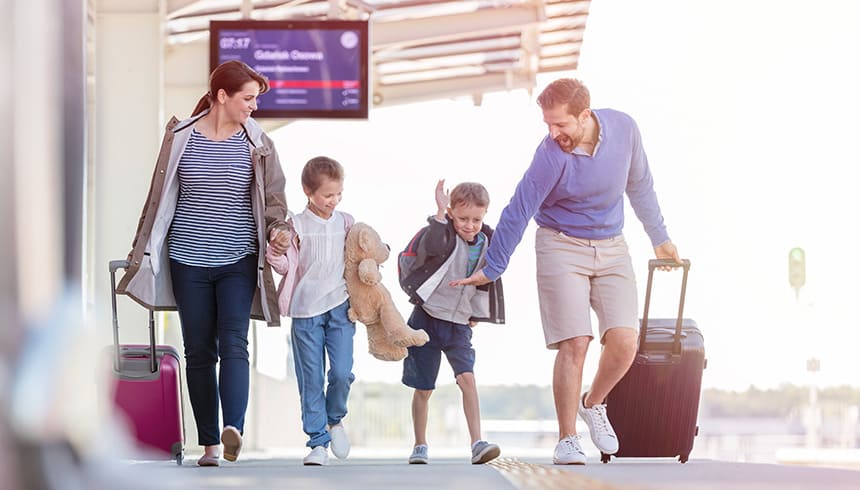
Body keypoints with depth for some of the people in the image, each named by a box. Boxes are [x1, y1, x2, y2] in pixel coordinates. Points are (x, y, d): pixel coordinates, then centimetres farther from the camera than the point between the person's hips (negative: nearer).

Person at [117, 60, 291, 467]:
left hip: (238, 261, -1)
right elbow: (160, 196, 10)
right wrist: (142, 249, 13)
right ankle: (209, 444, 9)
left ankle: (233, 429, -30)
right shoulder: (181, 138, 3)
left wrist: (278, 228, -14)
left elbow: (273, 199, 7)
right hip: (188, 261, 1)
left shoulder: (258, 145, 4)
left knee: (233, 344, -17)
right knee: (199, 352, 4)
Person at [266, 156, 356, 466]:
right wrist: (276, 252, -19)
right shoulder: (296, 226, -1)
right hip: (306, 311, -1)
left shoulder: (346, 223, 8)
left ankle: (335, 419, 20)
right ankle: (318, 442, 7)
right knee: (310, 380, 0)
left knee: (342, 373, -9)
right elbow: (287, 267, 0)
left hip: (340, 307, 2)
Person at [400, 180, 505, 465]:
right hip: (428, 319, -3)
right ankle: (420, 446, 20)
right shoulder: (445, 236, -12)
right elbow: (429, 247, -36)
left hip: (459, 324, 3)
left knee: (467, 377, -17)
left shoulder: (485, 243, 2)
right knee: (423, 388, 6)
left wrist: (476, 315, 14)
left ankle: (477, 444, -21)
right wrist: (440, 213, -38)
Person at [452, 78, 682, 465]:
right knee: (574, 344, -12)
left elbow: (640, 185, 9)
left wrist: (659, 237, 17)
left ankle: (593, 404, 19)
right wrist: (492, 269, -10)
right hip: (561, 248, -4)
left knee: (624, 342, -9)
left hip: (612, 248, 4)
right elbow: (518, 212, -14)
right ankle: (567, 441, -2)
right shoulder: (551, 155, -20)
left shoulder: (623, 128, -8)